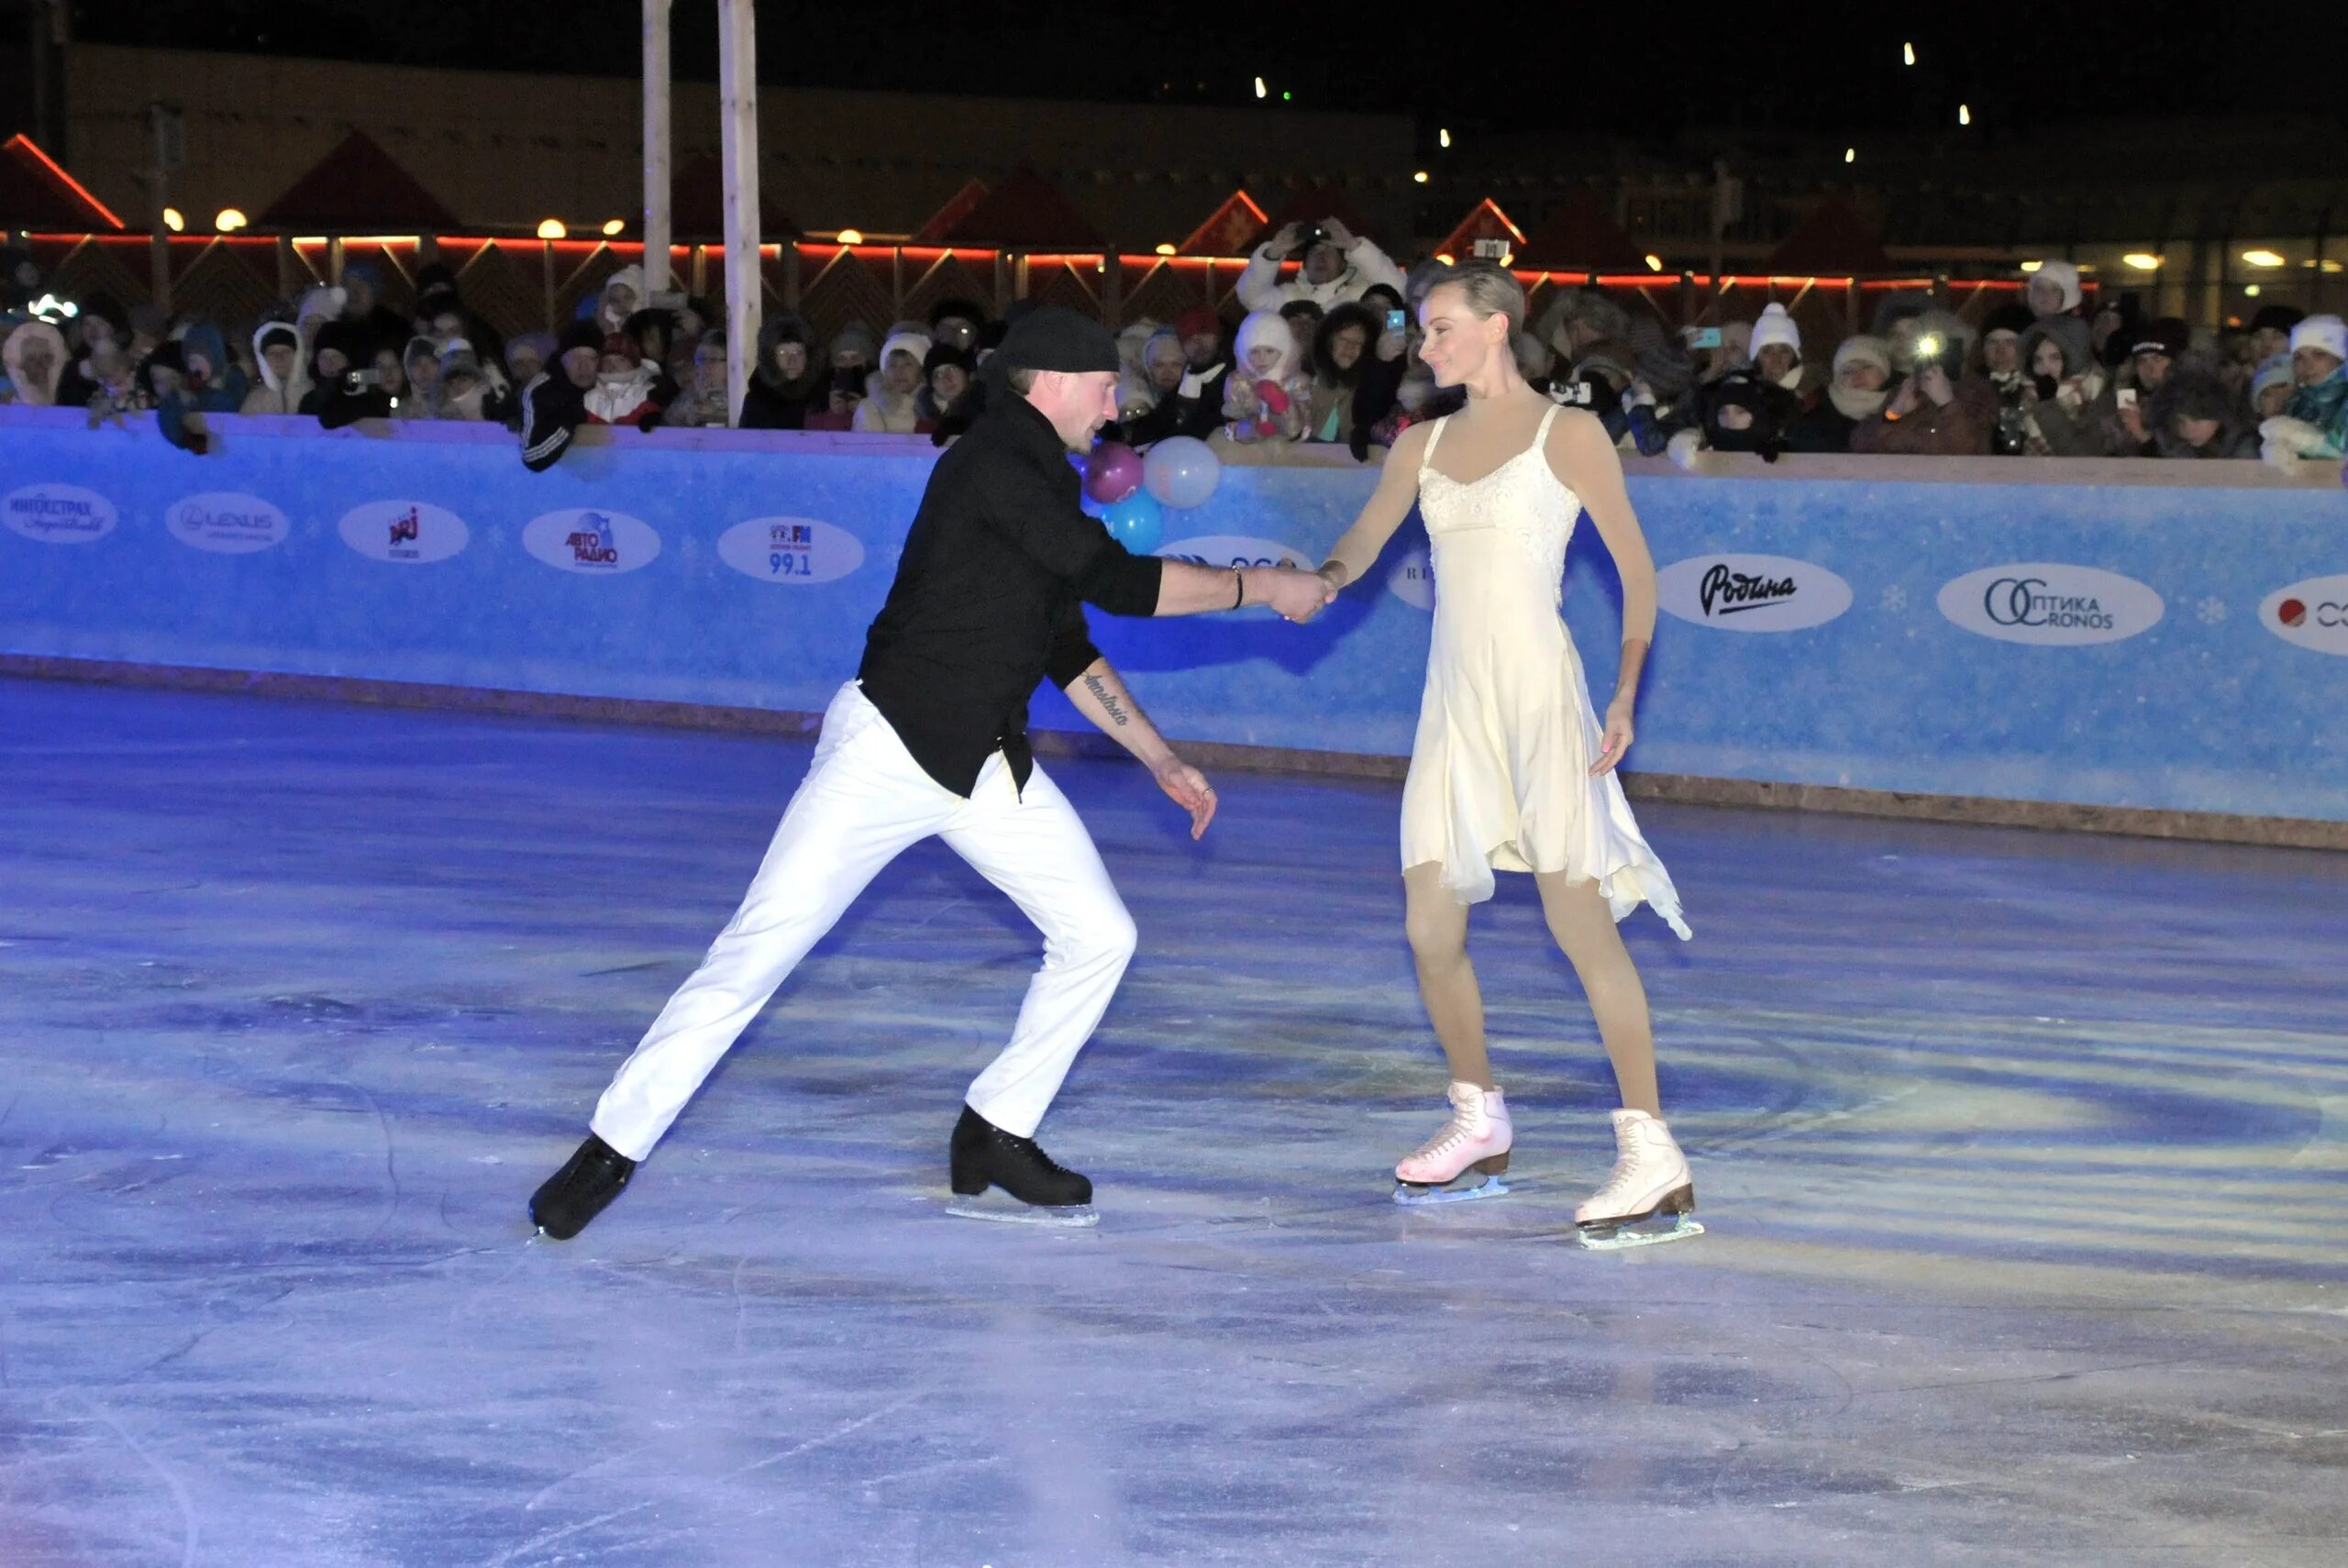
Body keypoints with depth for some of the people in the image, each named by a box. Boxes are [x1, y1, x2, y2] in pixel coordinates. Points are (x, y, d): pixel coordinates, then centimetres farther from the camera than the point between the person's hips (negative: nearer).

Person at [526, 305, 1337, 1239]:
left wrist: (1163, 761, 21)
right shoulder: (994, 462, -15)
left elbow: (1069, 649, 22)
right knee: (756, 952, -10)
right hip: (890, 747, -9)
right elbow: (1117, 582, -18)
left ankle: (996, 1136, 15)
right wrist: (1259, 586, -8)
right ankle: (613, 1149, -1)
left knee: (1100, 935, 2)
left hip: (992, 768, 9)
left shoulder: (1042, 483, 14)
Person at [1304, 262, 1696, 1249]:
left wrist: (1625, 695, -9)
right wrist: (1322, 580, -18)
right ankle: (1479, 1127, 27)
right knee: (1429, 928, 7)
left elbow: (1636, 568, 0)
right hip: (1454, 701, 6)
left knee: (1577, 912, -16)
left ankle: (1654, 1157, -16)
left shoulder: (1567, 433, -1)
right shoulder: (1422, 445, 14)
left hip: (1539, 691, -6)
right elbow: (1361, 546, 5)